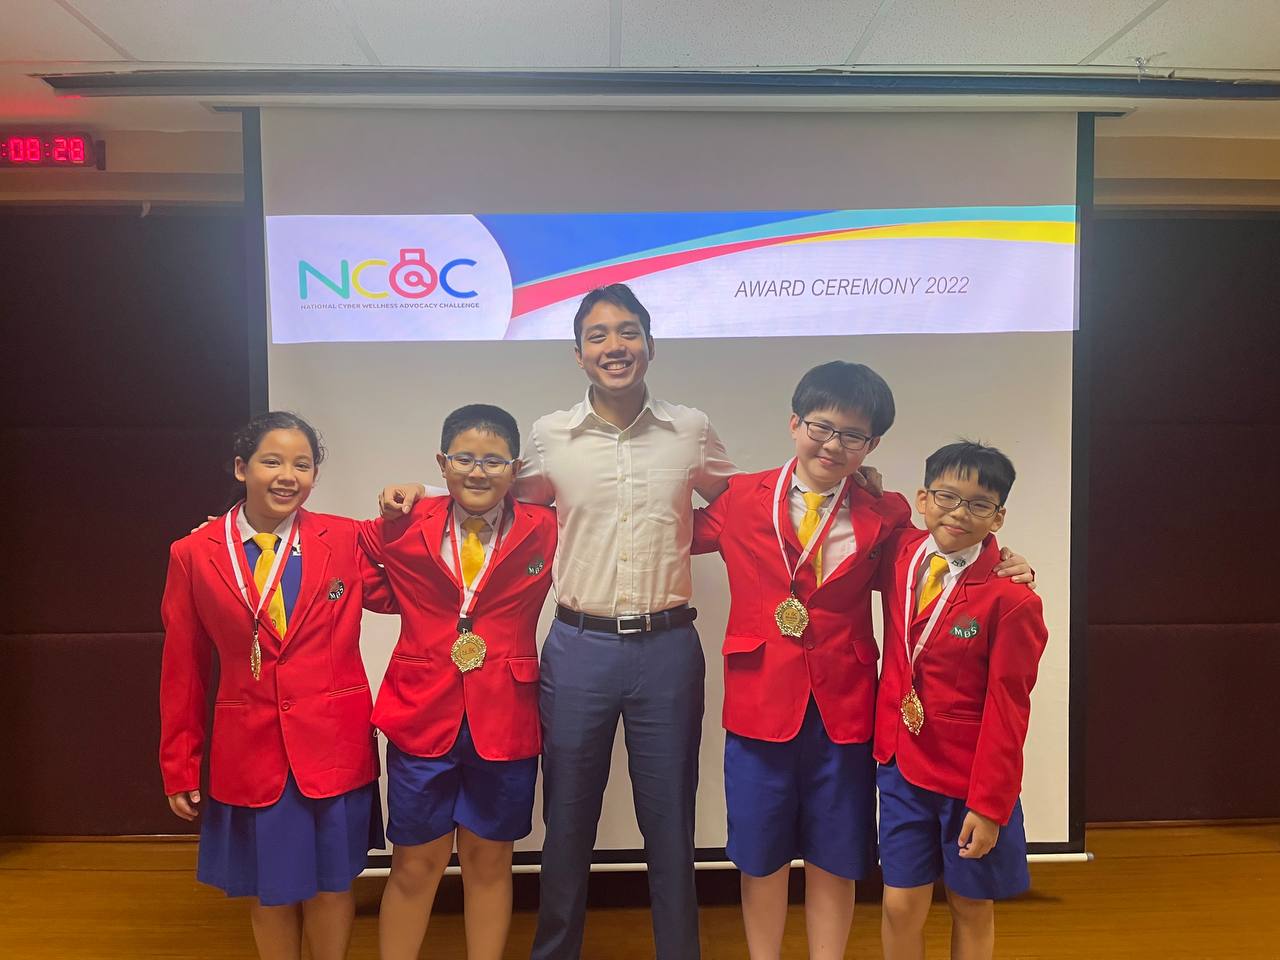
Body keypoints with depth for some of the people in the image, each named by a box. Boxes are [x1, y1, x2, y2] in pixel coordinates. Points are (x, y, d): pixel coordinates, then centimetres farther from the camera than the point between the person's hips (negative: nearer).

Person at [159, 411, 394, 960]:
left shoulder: (346, 539, -5)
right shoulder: (194, 554, -3)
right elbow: (183, 669, 1)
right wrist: (179, 766, 4)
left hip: (335, 745, 0)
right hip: (249, 749, 1)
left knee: (331, 883, 15)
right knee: (268, 889, 17)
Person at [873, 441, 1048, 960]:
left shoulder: (1011, 599, -18)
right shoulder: (900, 555, -5)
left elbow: (1007, 710, -15)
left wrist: (989, 804, -13)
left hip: (971, 778, -3)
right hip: (902, 765, 3)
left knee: (972, 907, 16)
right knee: (901, 905, 9)